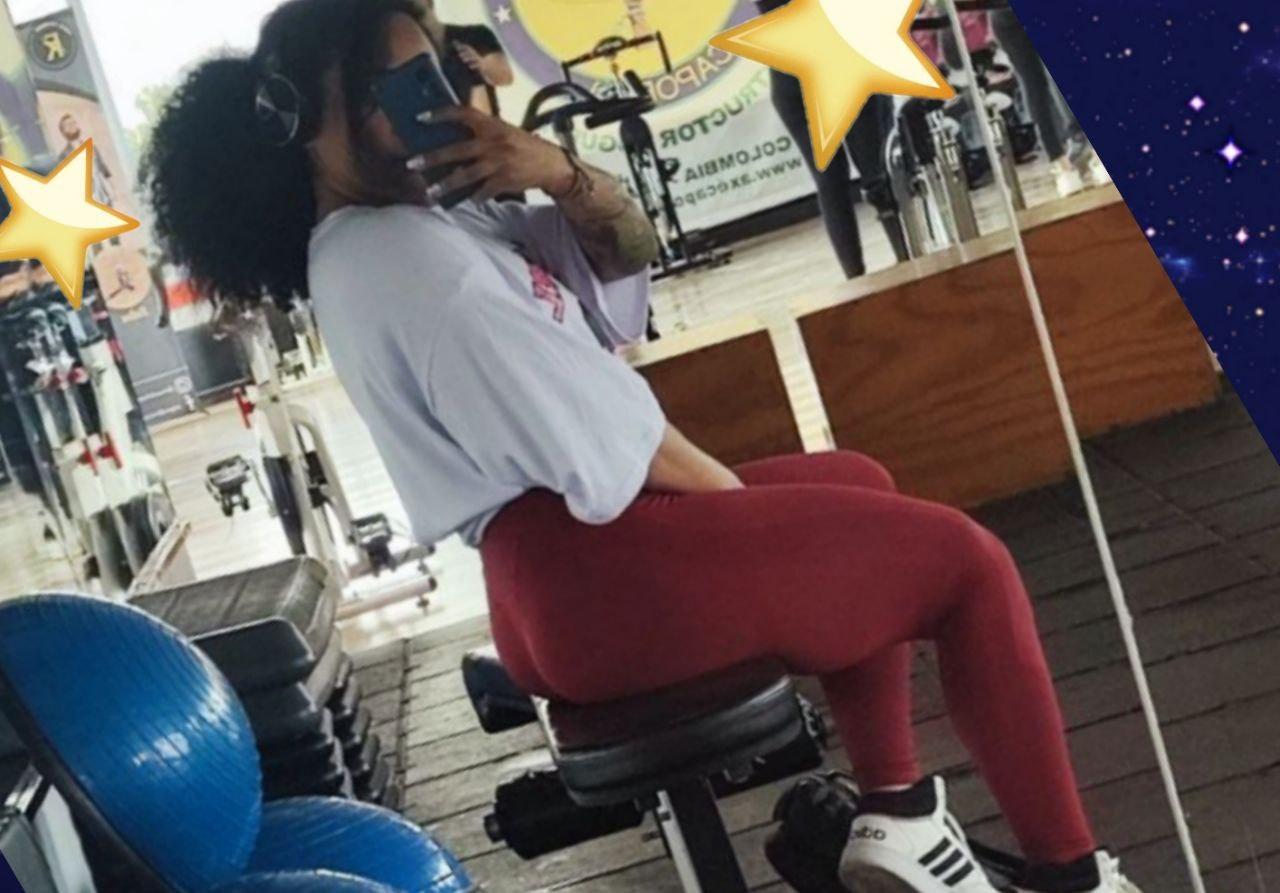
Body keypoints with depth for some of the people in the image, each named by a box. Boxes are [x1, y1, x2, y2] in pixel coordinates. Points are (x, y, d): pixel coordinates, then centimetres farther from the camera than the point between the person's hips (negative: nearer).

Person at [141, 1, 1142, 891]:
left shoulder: (414, 223, 14)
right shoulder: (406, 258, -17)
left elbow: (628, 249, 14)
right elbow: (605, 440, -19)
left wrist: (560, 173, -6)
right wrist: (748, 501, -3)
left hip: (558, 564, 11)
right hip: (589, 570, -11)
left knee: (856, 488, 27)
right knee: (965, 561, -3)